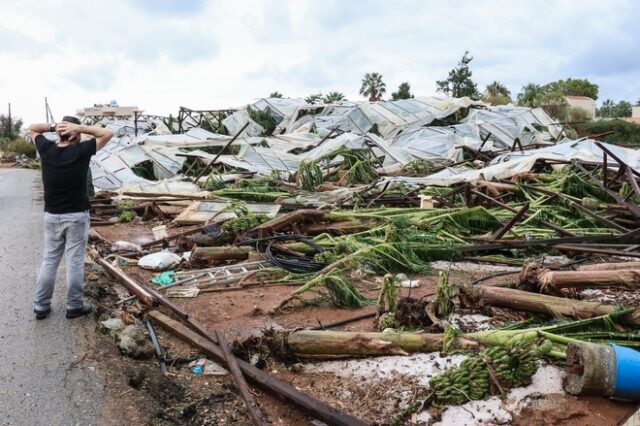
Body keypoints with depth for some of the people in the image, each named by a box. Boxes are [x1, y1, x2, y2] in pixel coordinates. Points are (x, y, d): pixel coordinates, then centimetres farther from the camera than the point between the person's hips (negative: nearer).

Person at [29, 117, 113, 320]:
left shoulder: (46, 150, -3)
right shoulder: (80, 151, -14)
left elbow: (32, 128, 17)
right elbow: (108, 133, -5)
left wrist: (53, 126, -1)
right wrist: (80, 128, -12)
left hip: (51, 215, 4)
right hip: (77, 216, -4)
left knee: (49, 261, 13)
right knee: (75, 262, 4)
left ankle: (41, 305, 20)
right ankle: (74, 306, 13)